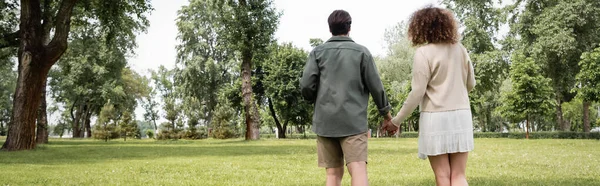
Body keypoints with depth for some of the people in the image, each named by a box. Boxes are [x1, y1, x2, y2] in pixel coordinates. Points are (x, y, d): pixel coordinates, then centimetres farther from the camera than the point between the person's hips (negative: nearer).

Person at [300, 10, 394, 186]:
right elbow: (375, 86, 3)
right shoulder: (361, 52, 3)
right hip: (353, 121, -2)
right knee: (358, 170, -9)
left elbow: (306, 85, -3)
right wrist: (385, 111, 18)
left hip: (325, 122, 2)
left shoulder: (318, 52, 5)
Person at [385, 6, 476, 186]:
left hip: (436, 117, -4)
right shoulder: (459, 49, 7)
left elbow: (417, 93, -12)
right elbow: (471, 83, 16)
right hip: (461, 115, 5)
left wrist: (396, 120, -3)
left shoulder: (423, 52, -9)